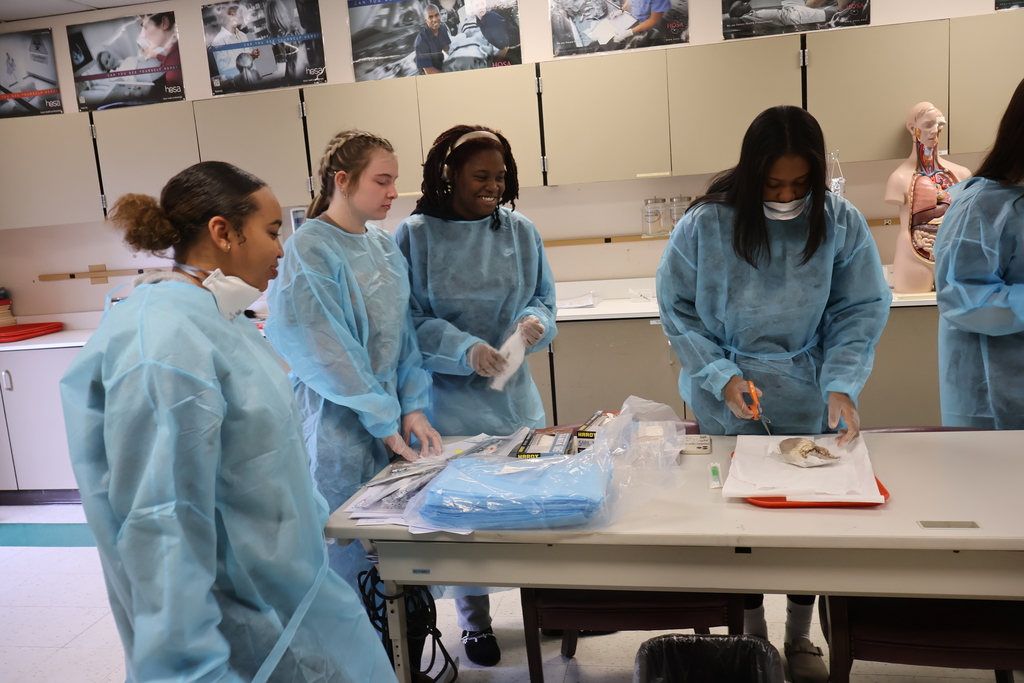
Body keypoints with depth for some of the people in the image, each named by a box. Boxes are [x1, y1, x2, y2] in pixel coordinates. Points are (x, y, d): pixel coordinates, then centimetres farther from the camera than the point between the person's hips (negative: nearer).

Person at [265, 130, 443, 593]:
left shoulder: (383, 246, 9)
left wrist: (413, 408, -1)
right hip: (339, 429, -6)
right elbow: (322, 350, -17)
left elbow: (405, 332, 9)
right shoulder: (309, 250, -12)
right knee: (351, 555, 4)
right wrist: (383, 420, -14)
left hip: (392, 417, 7)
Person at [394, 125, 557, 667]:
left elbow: (543, 299, 7)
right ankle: (474, 622, 30)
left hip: (515, 393, 3)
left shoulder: (520, 231, 1)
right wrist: (464, 349, -24)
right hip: (451, 398, -3)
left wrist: (535, 320, -16)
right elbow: (408, 321, -11)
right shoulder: (414, 236, -9)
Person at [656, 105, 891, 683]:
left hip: (811, 406, 1)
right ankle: (753, 635, 34)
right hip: (729, 408, -1)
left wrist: (842, 384, -20)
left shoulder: (841, 223, -10)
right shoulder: (705, 225, -13)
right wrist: (721, 375, -16)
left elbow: (861, 311, -6)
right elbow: (678, 309, -7)